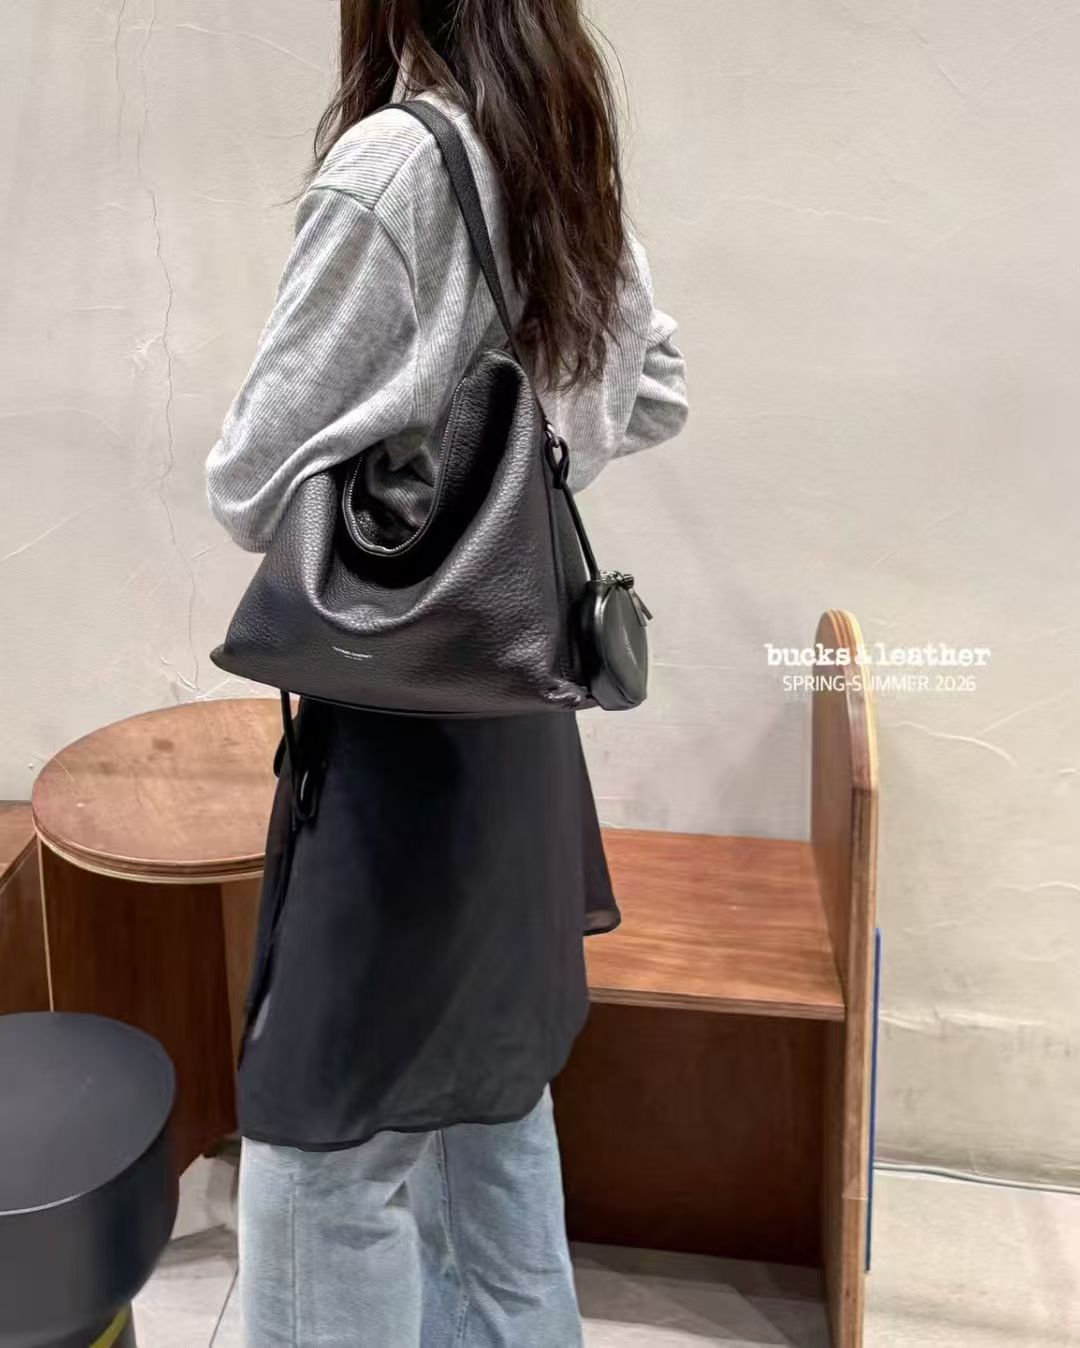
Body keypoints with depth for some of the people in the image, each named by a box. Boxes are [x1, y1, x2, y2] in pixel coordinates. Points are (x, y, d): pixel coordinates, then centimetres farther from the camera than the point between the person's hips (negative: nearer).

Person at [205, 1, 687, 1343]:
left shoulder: (392, 163, -19)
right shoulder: (573, 173, 6)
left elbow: (256, 487, -17)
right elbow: (657, 397, 20)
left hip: (398, 705, -9)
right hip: (512, 693, 9)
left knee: (325, 1145, 4)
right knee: (486, 1079, 24)